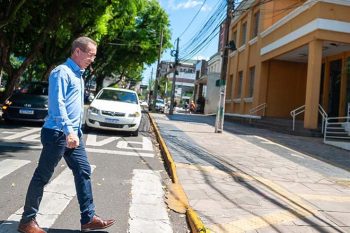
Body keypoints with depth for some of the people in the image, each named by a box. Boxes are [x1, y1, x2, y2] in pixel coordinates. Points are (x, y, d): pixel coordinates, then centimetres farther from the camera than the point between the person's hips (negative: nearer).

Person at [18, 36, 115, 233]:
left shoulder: (78, 75, 17)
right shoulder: (62, 72, -13)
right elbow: (57, 103, -24)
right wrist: (68, 131, -31)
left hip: (74, 133, 9)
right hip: (58, 133, -9)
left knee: (84, 171, 6)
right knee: (42, 177, 2)